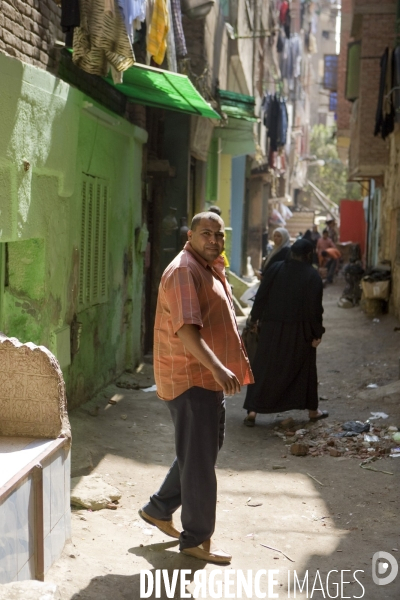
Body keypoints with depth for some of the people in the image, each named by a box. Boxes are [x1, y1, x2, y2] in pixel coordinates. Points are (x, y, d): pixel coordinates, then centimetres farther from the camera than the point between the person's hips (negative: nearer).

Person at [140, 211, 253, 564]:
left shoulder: (210, 269, 16)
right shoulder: (184, 271, -17)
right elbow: (186, 329, -30)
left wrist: (224, 369, 29)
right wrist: (217, 368, -40)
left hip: (208, 377, 10)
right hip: (191, 378, -10)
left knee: (203, 451, 20)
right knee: (199, 458, -2)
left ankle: (159, 509, 32)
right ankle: (196, 538, 11)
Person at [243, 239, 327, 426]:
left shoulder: (275, 269, -3)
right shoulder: (312, 276, -8)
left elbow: (261, 296, -1)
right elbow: (315, 307, -9)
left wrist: (255, 318, 10)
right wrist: (317, 333, -3)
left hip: (272, 328, 1)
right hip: (300, 331, -1)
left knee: (264, 369, 6)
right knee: (305, 369, 15)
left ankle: (253, 411, -1)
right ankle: (312, 410, 25)